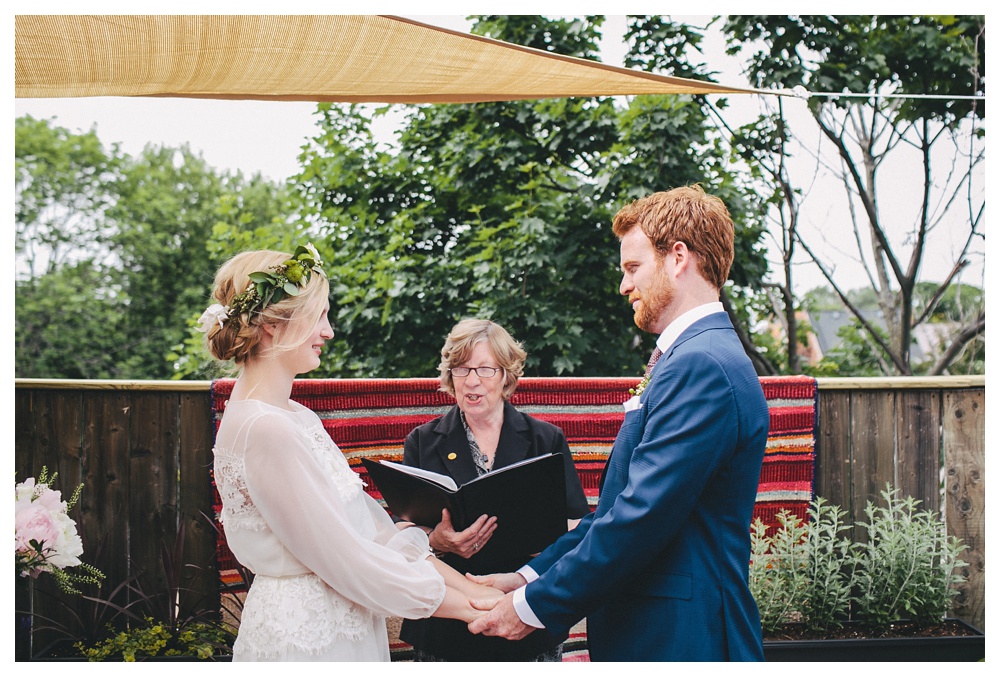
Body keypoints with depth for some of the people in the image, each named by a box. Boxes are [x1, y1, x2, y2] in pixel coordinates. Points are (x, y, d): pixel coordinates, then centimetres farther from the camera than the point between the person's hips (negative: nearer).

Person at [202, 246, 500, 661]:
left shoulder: (295, 417, 9)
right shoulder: (264, 430, -20)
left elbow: (374, 527, 5)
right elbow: (348, 563, -20)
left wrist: (478, 590, -3)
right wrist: (474, 609, -13)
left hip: (341, 629, 9)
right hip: (306, 638, -9)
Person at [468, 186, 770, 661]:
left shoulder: (701, 366, -19)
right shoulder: (689, 358, 15)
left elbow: (641, 516, -24)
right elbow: (617, 506, 13)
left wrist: (534, 605, -15)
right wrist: (529, 577, 6)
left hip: (679, 641, -9)